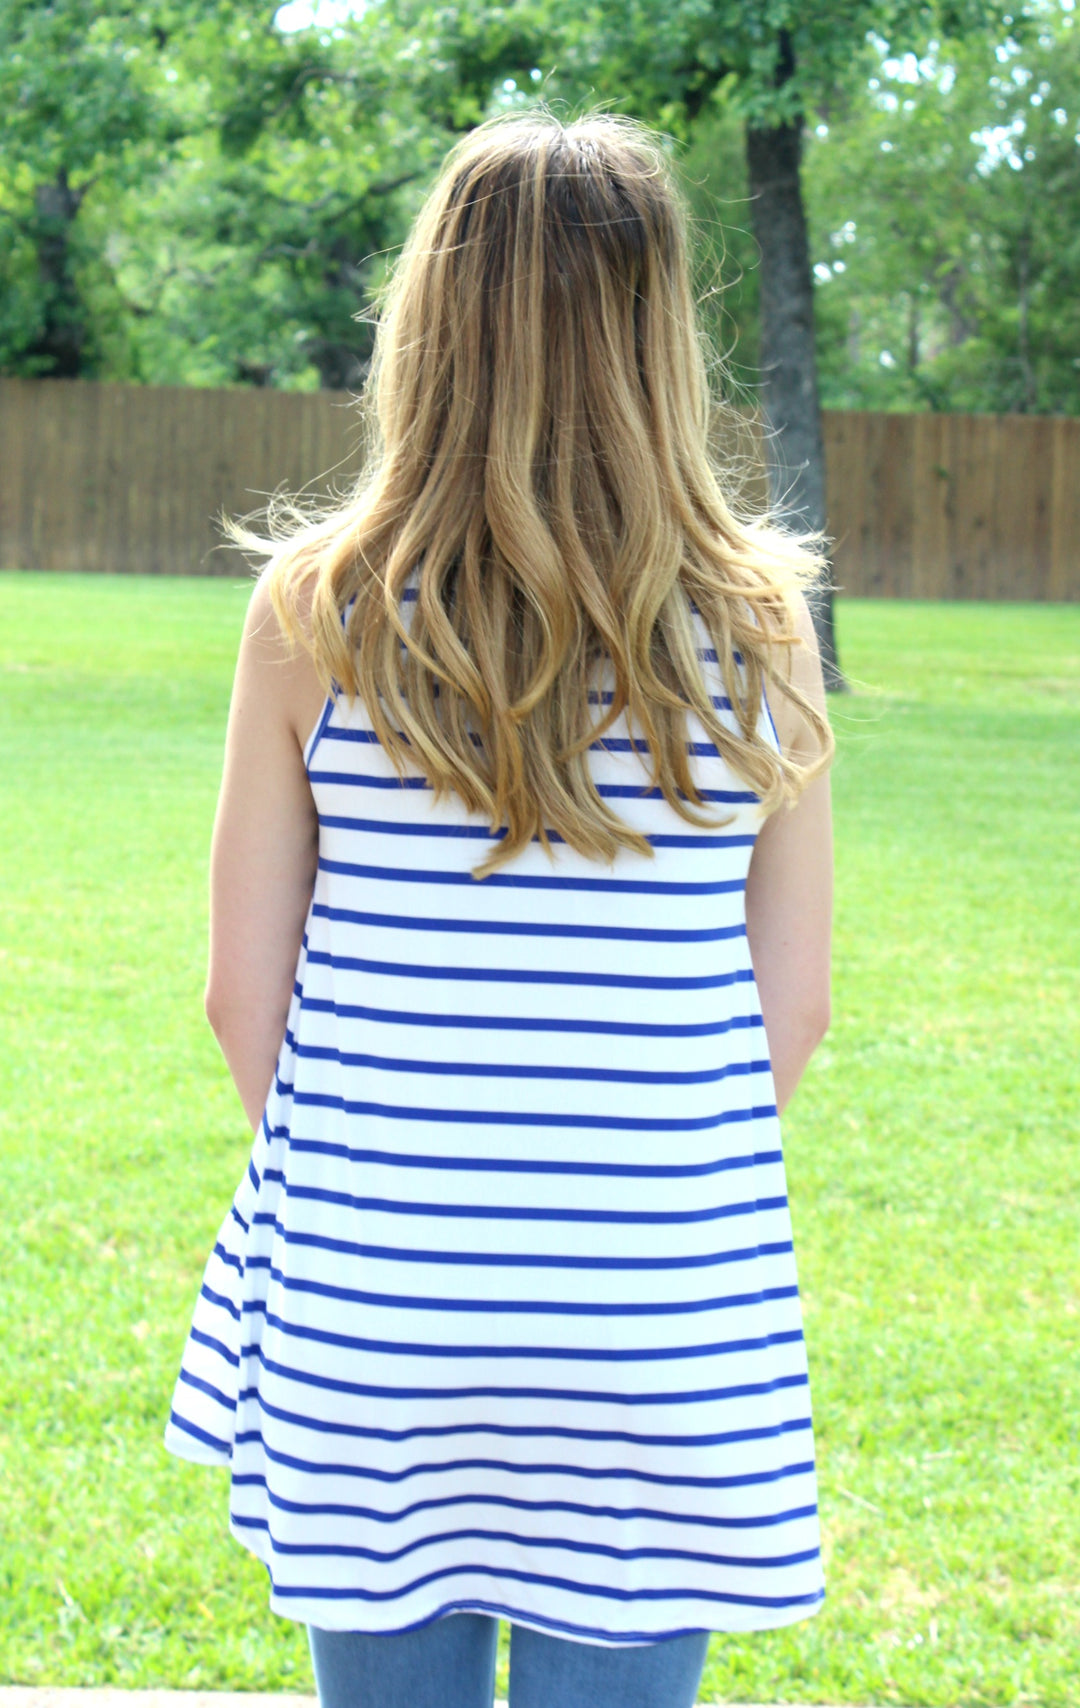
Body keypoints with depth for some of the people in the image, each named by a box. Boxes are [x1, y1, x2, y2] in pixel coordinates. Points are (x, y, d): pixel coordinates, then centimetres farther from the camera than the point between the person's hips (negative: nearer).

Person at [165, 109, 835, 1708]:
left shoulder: (318, 612, -7)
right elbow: (791, 1007, -1)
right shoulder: (755, 628, -6)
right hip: (660, 1323, 0)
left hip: (368, 1311, 0)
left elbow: (246, 988, -2)